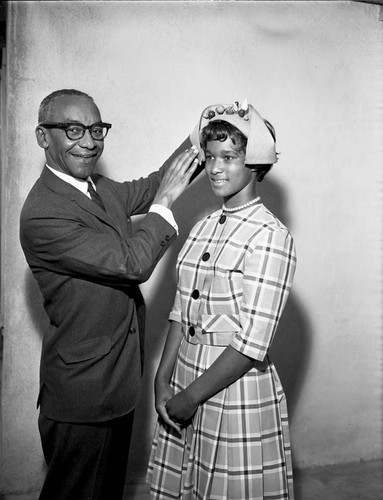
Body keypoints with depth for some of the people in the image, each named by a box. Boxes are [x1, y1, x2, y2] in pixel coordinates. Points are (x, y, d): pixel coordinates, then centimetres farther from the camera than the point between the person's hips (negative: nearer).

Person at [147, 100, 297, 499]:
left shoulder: (270, 237, -16)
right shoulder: (202, 228, 5)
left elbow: (252, 342, -18)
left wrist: (192, 395, -13)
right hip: (184, 380, 6)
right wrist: (163, 380, -1)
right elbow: (181, 312, 6)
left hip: (237, 388, -6)